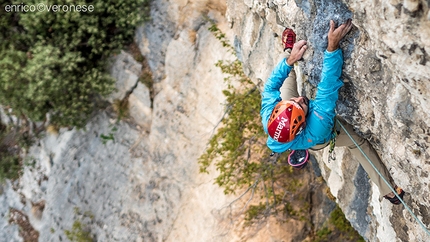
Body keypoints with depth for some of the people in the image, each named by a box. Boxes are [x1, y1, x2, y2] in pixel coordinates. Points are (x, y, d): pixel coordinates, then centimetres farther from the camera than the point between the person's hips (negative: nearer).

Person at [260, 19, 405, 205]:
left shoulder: (269, 119, -43)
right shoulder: (315, 131, -53)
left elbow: (270, 86, -28)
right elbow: (327, 89, -55)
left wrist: (290, 60, -38)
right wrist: (332, 47, -61)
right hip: (320, 140, -3)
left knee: (287, 77, 9)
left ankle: (289, 52, 40)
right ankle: (387, 190, 20)